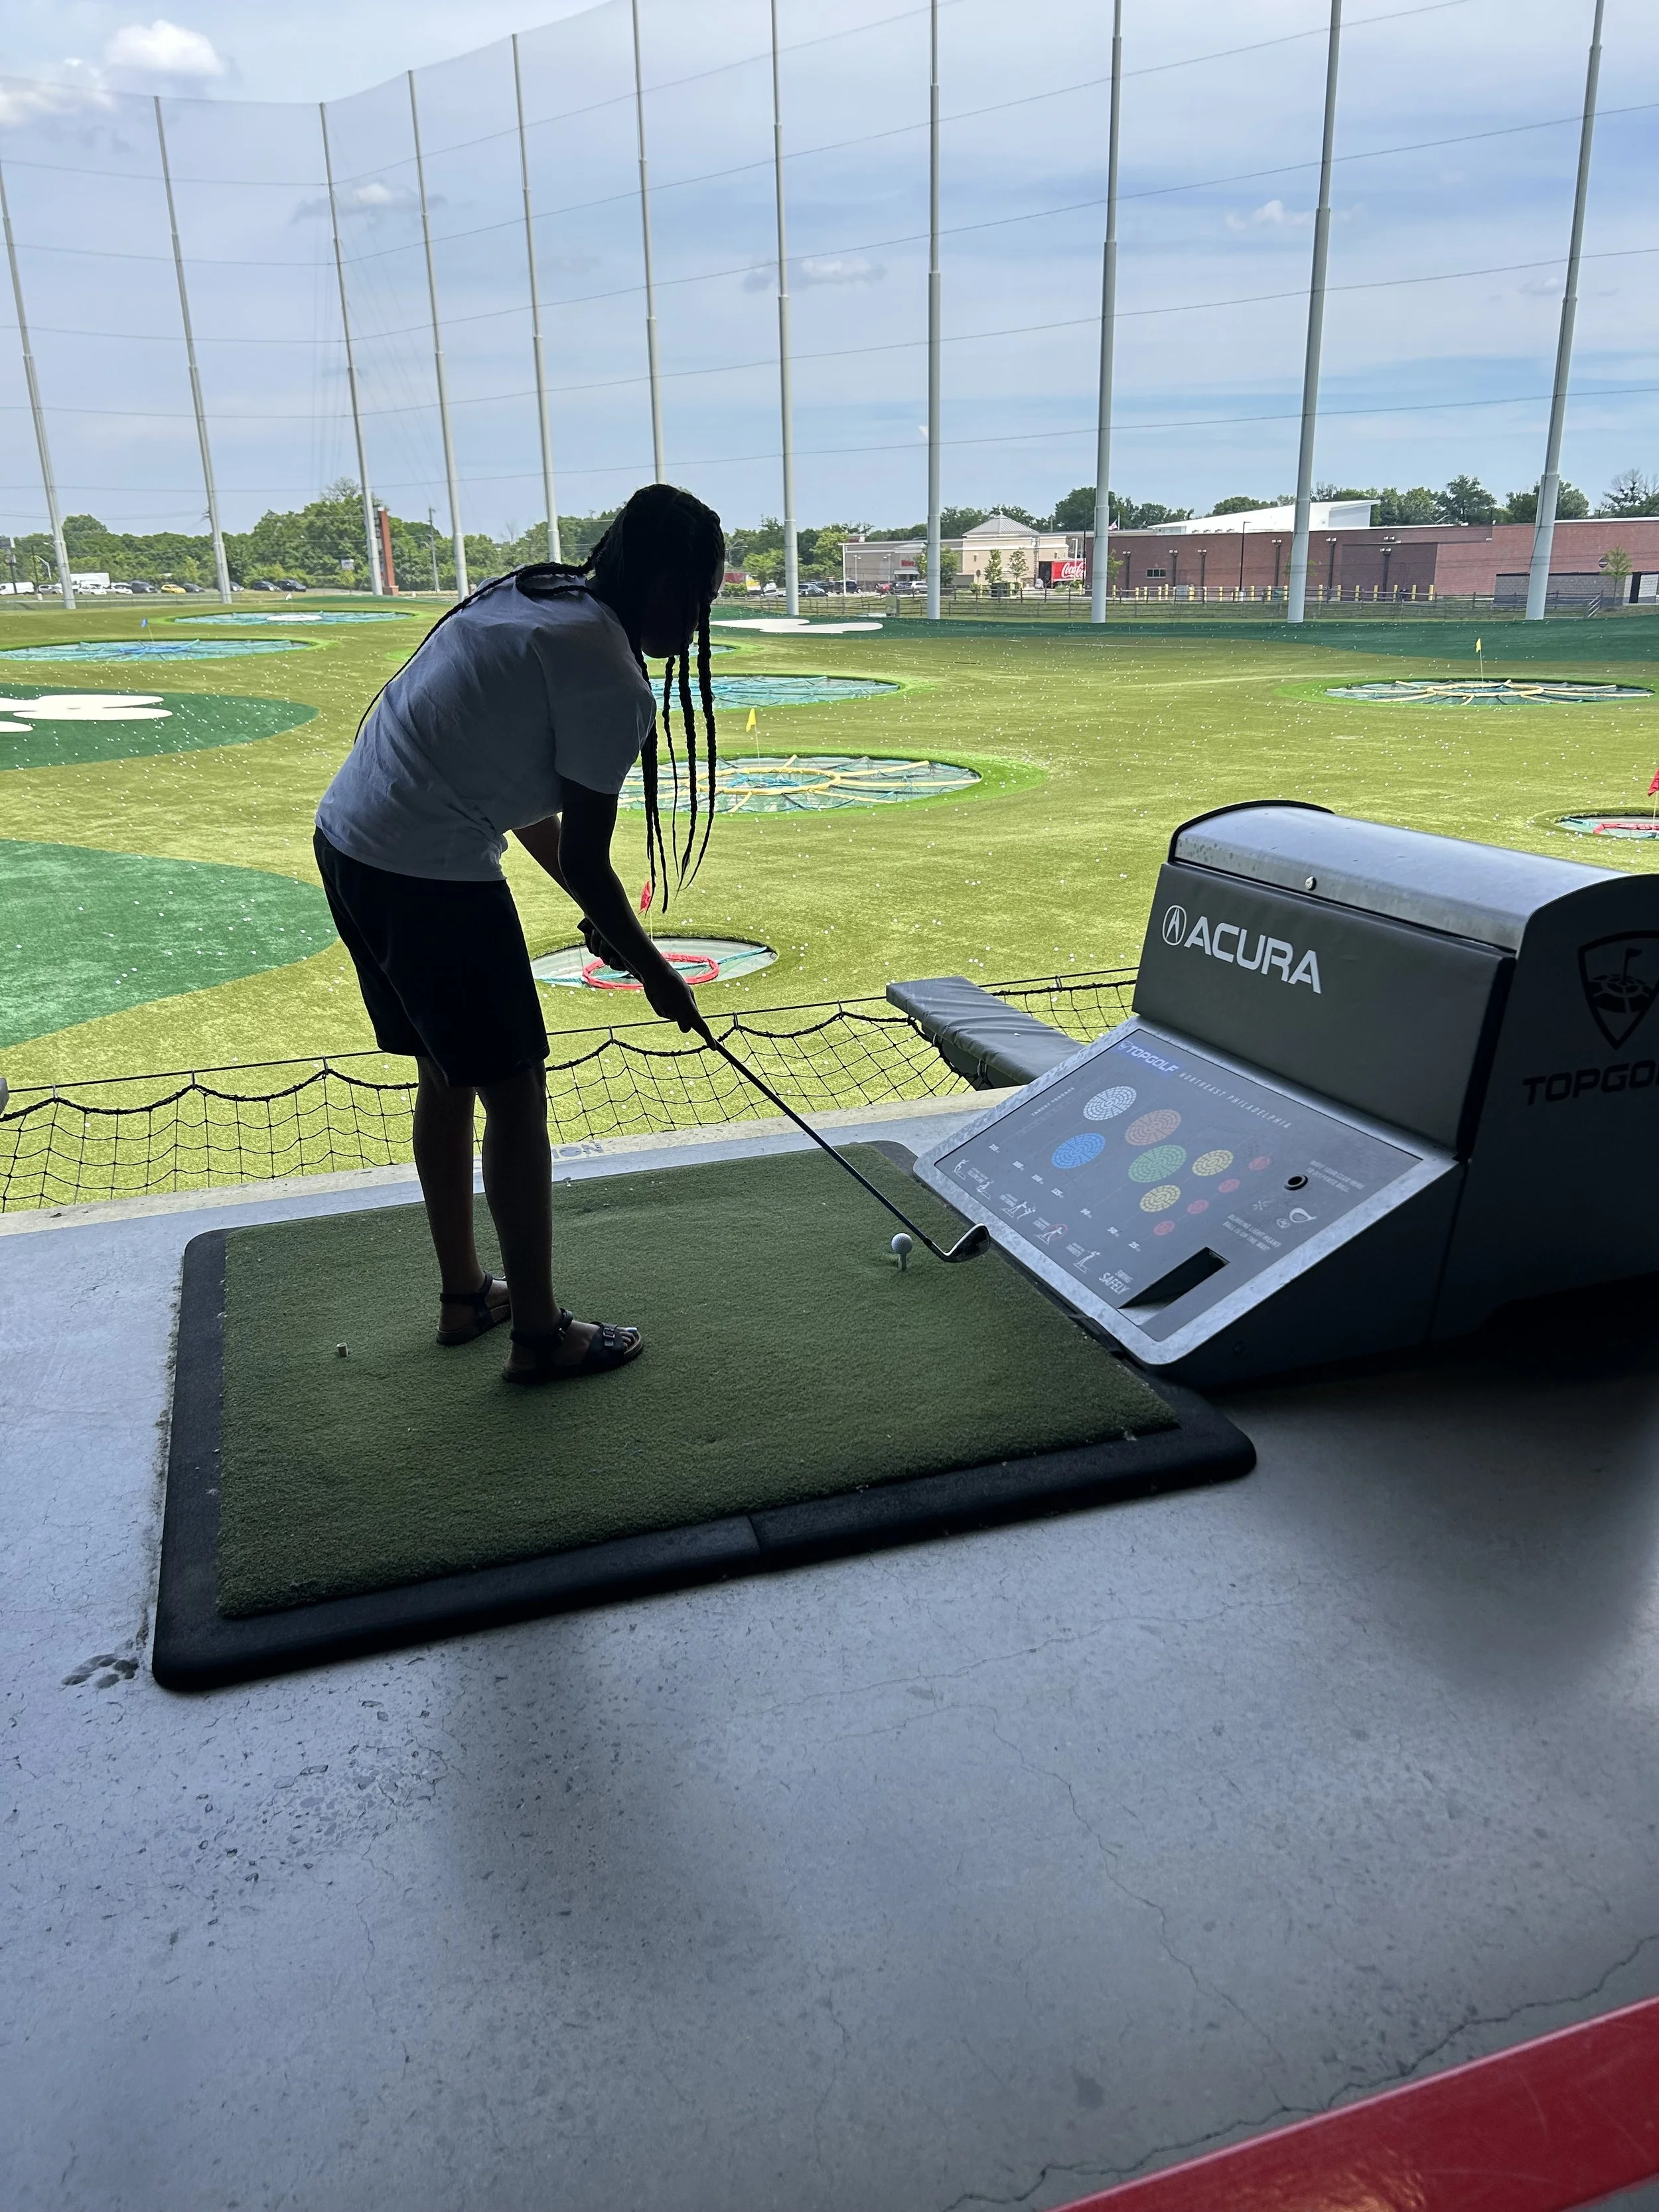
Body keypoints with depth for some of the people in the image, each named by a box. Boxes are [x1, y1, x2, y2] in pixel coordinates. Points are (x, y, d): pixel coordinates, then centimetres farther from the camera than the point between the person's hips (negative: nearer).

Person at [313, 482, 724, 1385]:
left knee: (446, 1075, 21)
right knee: (515, 1096, 4)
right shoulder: (613, 682, -15)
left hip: (347, 838, 10)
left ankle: (463, 1293, 36)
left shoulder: (534, 595, 13)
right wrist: (652, 971, 4)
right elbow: (586, 862, -11)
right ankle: (539, 1334, 17)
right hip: (431, 878, -10)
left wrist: (596, 909, 19)